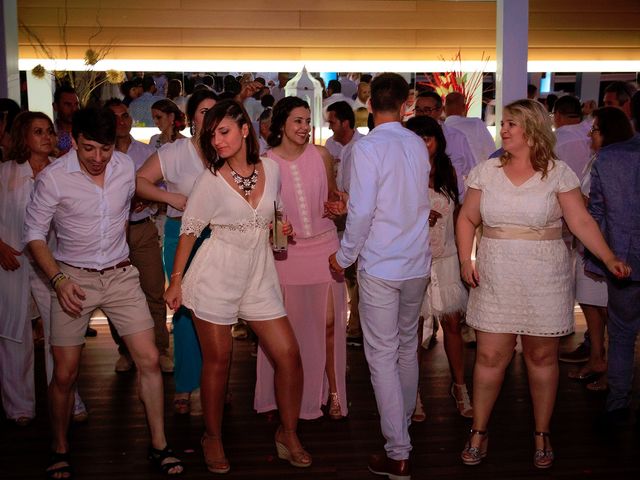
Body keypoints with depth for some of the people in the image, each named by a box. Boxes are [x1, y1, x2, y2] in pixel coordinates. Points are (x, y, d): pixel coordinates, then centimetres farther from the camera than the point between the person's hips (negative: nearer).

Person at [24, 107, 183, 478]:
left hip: (121, 276, 3)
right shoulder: (53, 178, -14)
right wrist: (58, 279, -18)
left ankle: (159, 446, 12)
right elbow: (35, 234, -7)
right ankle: (60, 449, 24)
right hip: (74, 279, -2)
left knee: (149, 360, -2)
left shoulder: (126, 167, -3)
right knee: (65, 373, 0)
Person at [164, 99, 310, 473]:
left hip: (259, 275, 3)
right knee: (218, 360, 5)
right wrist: (176, 281, 0)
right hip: (216, 276, -3)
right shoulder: (211, 180, -7)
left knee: (289, 355, -1)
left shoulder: (271, 168, 1)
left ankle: (289, 434, 19)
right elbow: (189, 231, -1)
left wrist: (283, 227, 3)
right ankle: (213, 438, 26)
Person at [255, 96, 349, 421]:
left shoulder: (321, 156, 0)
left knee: (329, 322, 1)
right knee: (290, 326, 7)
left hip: (324, 245, 1)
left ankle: (333, 391, 17)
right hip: (287, 249, -1)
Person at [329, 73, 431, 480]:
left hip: (381, 266, -6)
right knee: (408, 347, 21)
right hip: (418, 263, 6)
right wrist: (350, 206, 18)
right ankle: (404, 424, 39)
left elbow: (363, 212, -18)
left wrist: (344, 256, -4)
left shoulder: (368, 147, -14)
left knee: (382, 356, 1)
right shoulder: (418, 145, 4)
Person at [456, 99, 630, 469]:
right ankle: (479, 432, 19)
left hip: (545, 279, -1)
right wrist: (466, 260, -2)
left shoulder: (558, 172, -3)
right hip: (496, 279, 2)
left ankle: (542, 434, 26)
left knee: (542, 356, 8)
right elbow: (468, 219, 10)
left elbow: (582, 222, -5)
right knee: (490, 356, 3)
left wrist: (610, 259, -15)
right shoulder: (487, 171, 4)